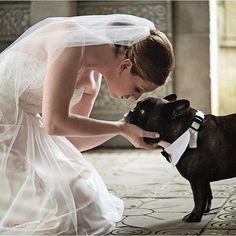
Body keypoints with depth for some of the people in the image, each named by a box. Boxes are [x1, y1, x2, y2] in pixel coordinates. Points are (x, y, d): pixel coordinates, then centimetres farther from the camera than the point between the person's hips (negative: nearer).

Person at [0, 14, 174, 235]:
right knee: (73, 214, -15)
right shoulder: (71, 38, -20)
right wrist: (122, 129, -14)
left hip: (22, 129, 9)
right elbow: (55, 123, -25)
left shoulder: (92, 78, 6)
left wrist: (128, 126, 0)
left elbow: (71, 140, 11)